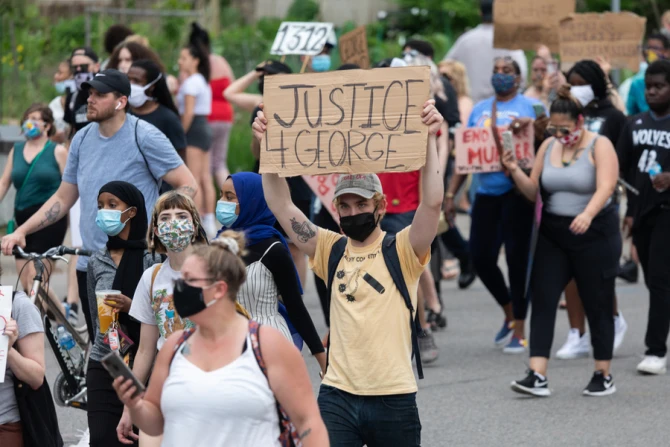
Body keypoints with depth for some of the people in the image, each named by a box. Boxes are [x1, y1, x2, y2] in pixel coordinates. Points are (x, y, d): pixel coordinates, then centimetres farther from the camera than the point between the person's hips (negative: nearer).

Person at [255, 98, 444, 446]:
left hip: (393, 400, -2)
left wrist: (430, 139, -21)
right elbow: (281, 206, 4)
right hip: (337, 398, 2)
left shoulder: (402, 251, 0)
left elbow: (432, 201, -16)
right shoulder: (331, 251, 10)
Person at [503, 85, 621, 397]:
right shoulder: (548, 147, 7)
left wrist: (587, 214, -42)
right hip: (553, 234, 5)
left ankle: (604, 376, 15)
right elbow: (532, 191, 10)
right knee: (542, 300, -7)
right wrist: (515, 171, -9)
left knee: (597, 306, 3)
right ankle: (537, 376, -12)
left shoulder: (599, 147, -9)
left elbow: (605, 187, -24)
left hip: (594, 233, -5)